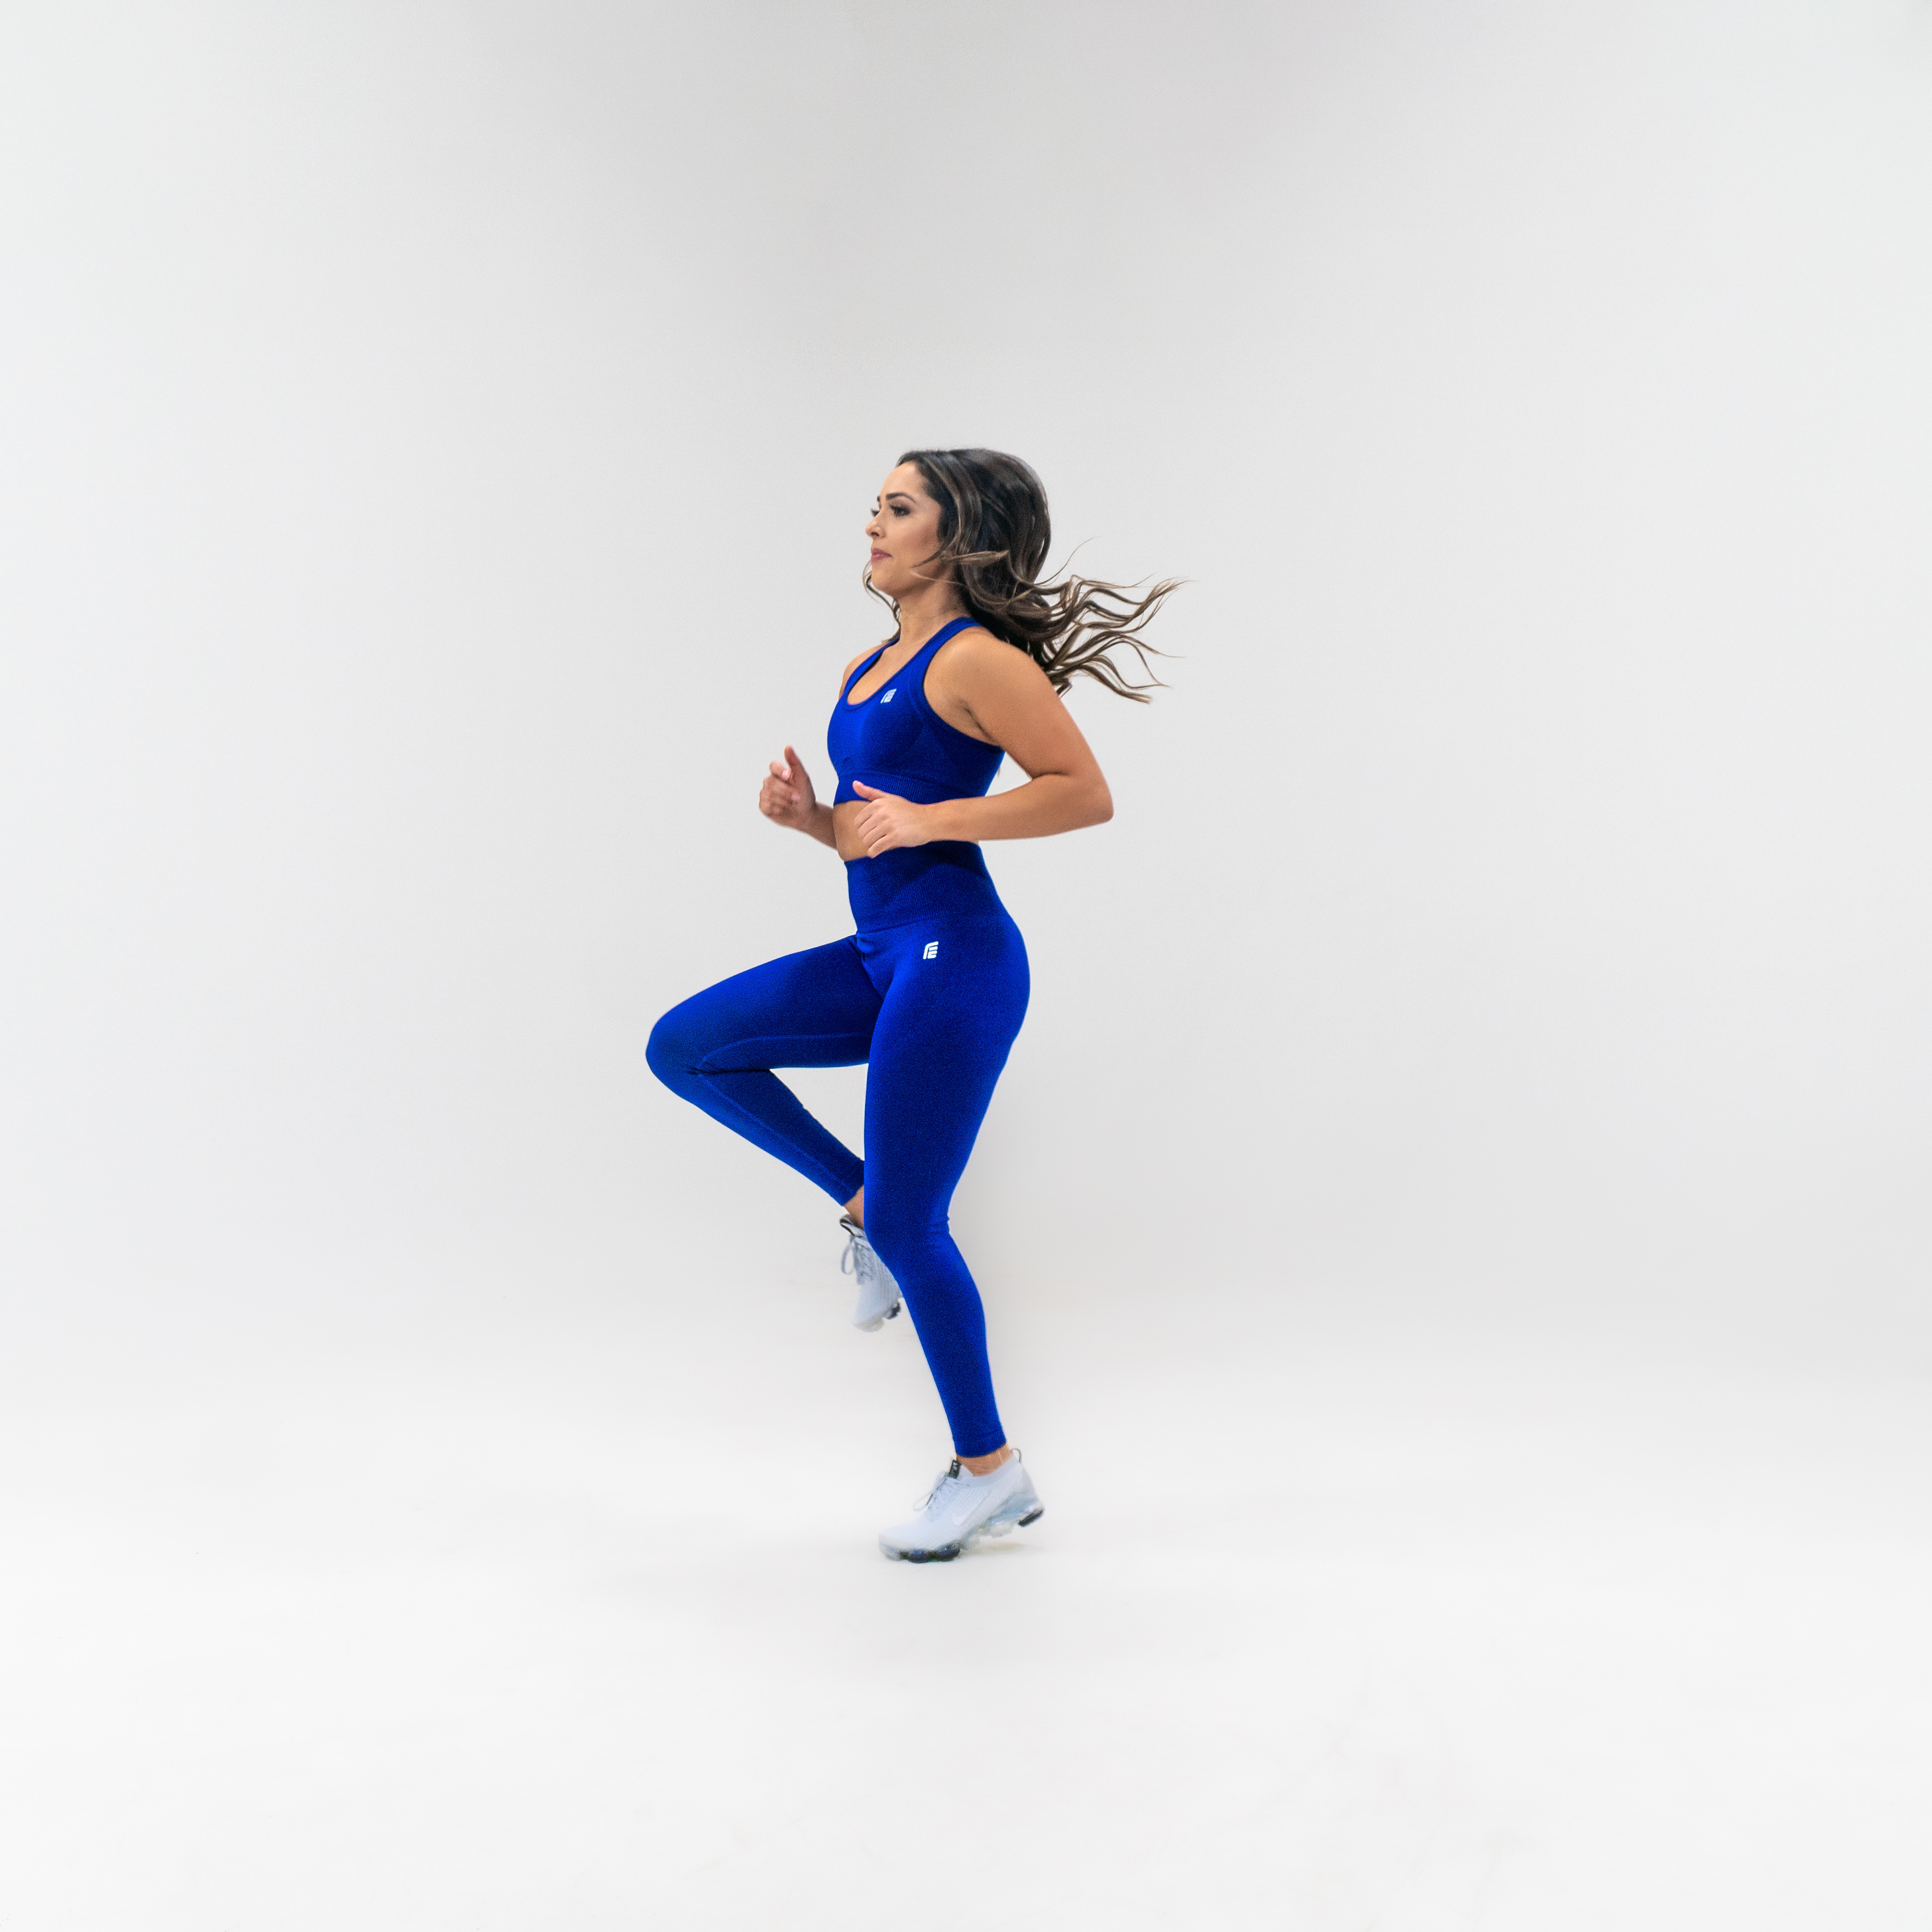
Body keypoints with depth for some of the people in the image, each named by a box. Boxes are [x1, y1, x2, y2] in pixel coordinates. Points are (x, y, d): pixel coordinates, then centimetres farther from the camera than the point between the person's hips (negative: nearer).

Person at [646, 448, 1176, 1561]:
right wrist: (808, 815, 1)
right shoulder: (869, 669, 15)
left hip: (953, 958, -9)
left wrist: (926, 818, -20)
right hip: (881, 957, 9)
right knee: (685, 1049, 8)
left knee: (906, 1228, -2)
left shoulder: (976, 656, -11)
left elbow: (1087, 794, -17)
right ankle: (862, 1203, 16)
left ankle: (991, 1473, 15)